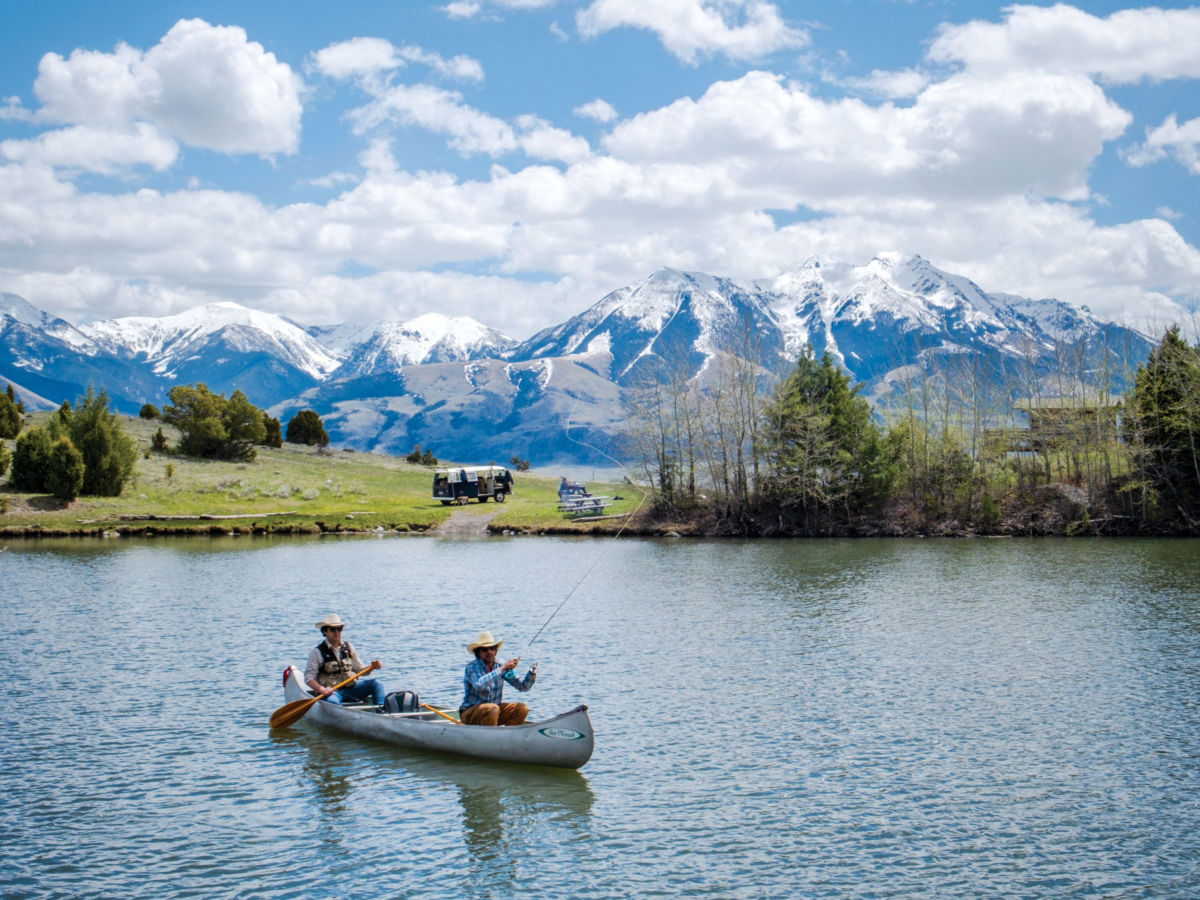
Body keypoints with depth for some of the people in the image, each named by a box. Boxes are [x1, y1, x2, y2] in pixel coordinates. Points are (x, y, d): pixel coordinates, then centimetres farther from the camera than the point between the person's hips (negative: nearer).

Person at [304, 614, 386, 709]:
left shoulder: (348, 647, 12)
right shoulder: (318, 652, -3)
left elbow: (359, 669, 18)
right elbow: (308, 677, -8)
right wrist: (321, 689, -25)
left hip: (351, 687, 5)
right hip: (331, 691, -5)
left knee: (377, 683, -13)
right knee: (332, 700, -39)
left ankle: (381, 712, -22)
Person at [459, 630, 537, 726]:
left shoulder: (501, 666, 0)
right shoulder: (472, 667, -14)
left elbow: (523, 687, 0)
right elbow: (479, 685, -36)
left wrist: (532, 673, -20)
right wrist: (502, 668, -33)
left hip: (493, 711, 6)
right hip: (470, 713, -6)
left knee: (522, 708, -13)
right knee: (493, 709, -34)